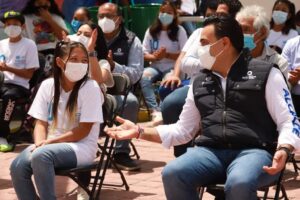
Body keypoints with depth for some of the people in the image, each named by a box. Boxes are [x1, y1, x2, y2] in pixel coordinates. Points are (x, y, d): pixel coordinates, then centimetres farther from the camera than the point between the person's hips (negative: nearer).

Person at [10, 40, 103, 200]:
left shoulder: (90, 87, -9)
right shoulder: (47, 85, 4)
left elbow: (83, 130, -11)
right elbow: (41, 123, 5)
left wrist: (49, 142, -18)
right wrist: (40, 144, -17)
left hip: (81, 147, -4)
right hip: (50, 146, 4)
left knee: (41, 156, -33)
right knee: (17, 167, -23)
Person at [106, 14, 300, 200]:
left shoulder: (266, 73, 6)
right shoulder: (200, 82, 21)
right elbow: (182, 130, 25)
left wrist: (283, 150, -21)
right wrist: (140, 131, 14)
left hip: (254, 151, -4)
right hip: (210, 151, 4)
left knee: (239, 184, -39)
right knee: (172, 173, -27)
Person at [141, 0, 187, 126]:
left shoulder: (180, 31, 3)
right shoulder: (151, 31, 10)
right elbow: (144, 54, 7)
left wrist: (167, 55, -16)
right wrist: (154, 57, -15)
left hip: (173, 68, -2)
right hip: (155, 67, 2)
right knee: (144, 76, -32)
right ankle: (156, 112, -40)